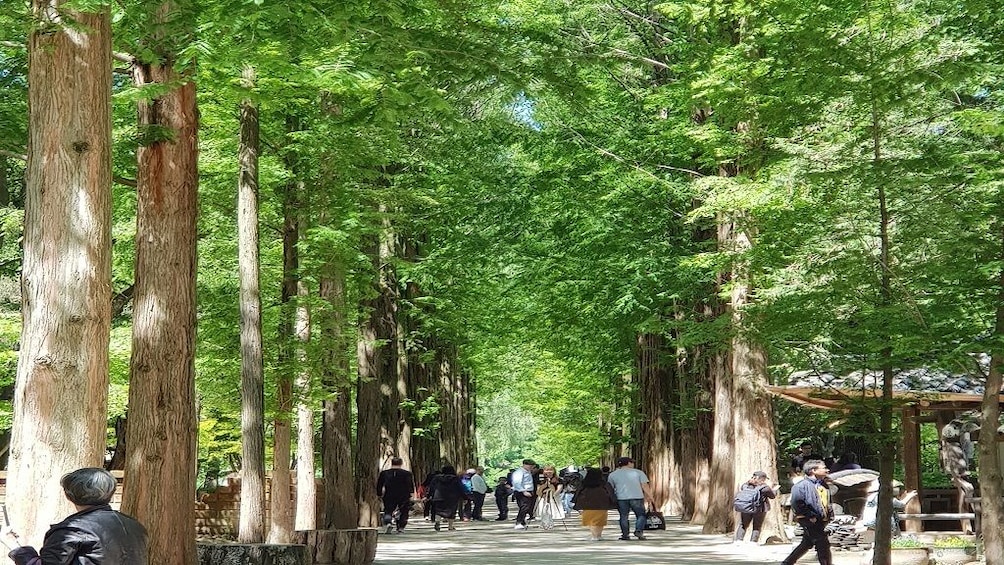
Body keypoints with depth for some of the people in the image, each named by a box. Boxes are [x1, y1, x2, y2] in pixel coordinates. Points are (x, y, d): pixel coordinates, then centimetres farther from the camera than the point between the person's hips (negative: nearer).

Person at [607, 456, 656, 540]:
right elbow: (645, 486, 1)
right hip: (637, 497, -1)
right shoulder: (638, 472, 7)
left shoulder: (613, 475, 11)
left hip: (621, 498, 1)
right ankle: (639, 530, -8)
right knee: (641, 515, 9)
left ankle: (625, 534, 5)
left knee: (624, 516, 9)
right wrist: (650, 497, 4)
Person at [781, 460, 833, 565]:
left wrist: (828, 515, 10)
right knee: (823, 544, -8)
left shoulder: (822, 485, 13)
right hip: (809, 521, -9)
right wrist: (810, 516, -18)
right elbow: (796, 503, -19)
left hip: (820, 521, 9)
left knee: (806, 544, 15)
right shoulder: (803, 485, -13)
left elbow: (826, 503, 25)